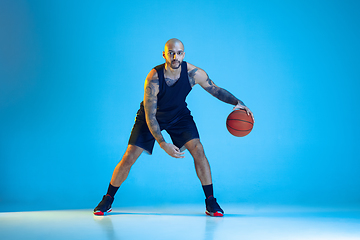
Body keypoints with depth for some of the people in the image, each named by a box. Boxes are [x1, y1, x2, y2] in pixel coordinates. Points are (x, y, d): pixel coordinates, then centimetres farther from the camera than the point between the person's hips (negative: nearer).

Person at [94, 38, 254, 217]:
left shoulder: (194, 73, -24)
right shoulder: (153, 78, -32)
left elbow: (216, 90, -9)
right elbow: (149, 116, -31)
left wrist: (237, 102, -25)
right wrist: (163, 144, -39)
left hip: (179, 115, 2)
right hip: (152, 117, -2)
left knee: (198, 150, -16)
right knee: (129, 158, -6)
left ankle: (210, 202, -3)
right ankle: (108, 199, 15)